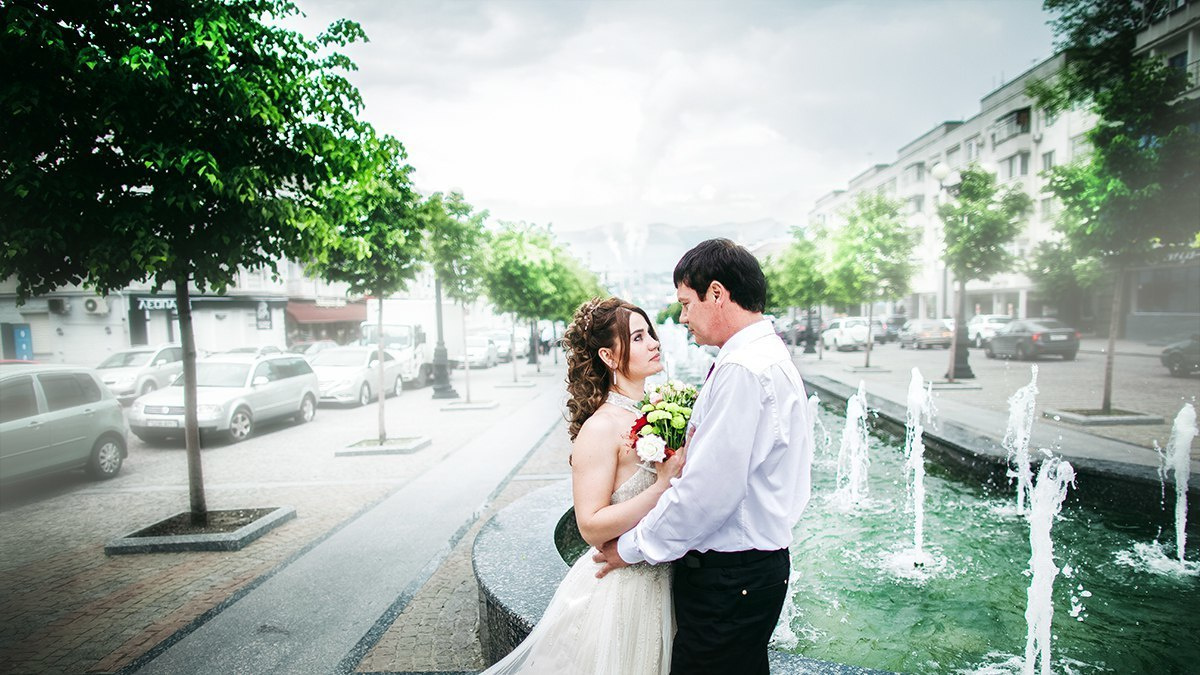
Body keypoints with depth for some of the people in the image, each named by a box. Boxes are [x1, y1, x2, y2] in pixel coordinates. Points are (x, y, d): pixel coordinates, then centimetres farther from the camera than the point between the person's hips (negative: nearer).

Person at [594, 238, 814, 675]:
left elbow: (711, 490, -24)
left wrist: (633, 548, -12)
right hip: (757, 562, 10)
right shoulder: (768, 356, 10)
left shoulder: (743, 371, -23)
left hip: (729, 580, -10)